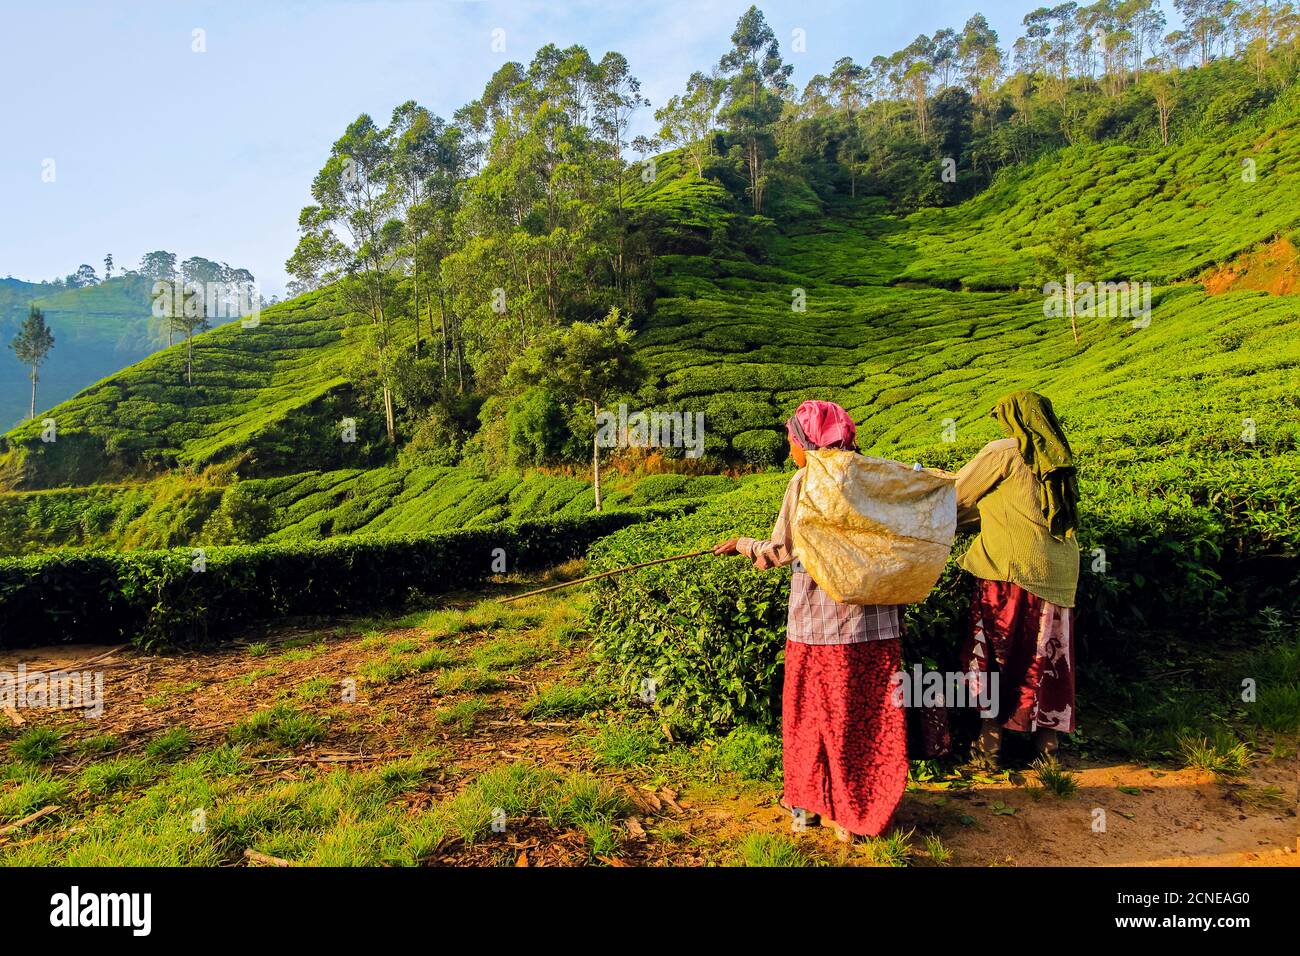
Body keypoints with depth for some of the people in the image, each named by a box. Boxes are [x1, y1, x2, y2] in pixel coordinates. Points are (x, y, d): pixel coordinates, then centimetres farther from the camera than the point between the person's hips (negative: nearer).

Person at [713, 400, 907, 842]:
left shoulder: (805, 480, -6)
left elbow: (782, 550, -2)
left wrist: (742, 544, 14)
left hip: (817, 616, -3)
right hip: (872, 613, 3)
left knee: (812, 709, 12)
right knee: (871, 713, 10)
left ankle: (808, 804, 25)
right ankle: (856, 813, 19)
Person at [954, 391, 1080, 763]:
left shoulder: (1004, 452, -5)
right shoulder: (1057, 460, 14)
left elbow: (956, 497, 2)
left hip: (1011, 568, -6)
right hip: (1058, 574, 6)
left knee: (993, 652, 4)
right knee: (1046, 657, 13)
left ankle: (990, 740, 8)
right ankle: (1047, 741, 20)